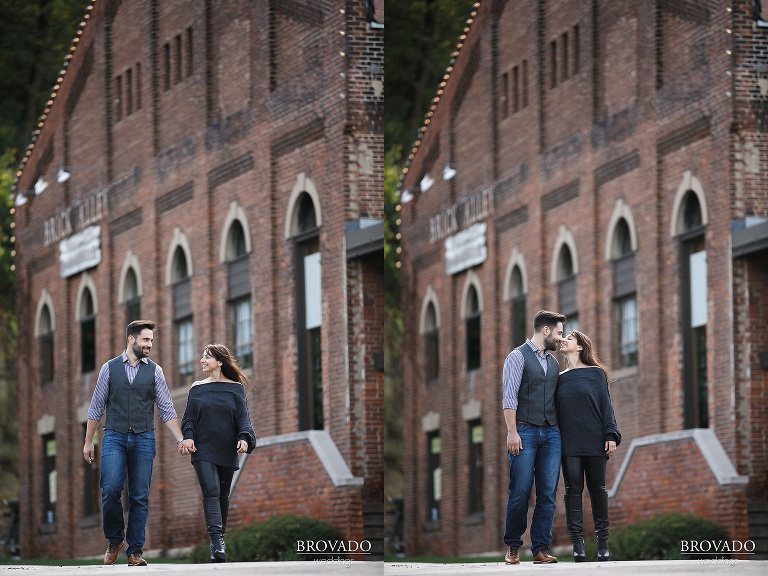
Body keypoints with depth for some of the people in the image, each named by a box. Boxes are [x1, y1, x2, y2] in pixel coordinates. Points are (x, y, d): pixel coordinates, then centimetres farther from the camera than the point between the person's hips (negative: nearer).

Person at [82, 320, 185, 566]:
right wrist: (88, 441, 6)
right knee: (111, 489, -16)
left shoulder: (154, 371, 7)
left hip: (143, 439, 1)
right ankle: (114, 540, 5)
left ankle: (135, 551, 4)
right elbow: (96, 407, 9)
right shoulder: (109, 368, 5)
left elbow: (167, 409, 6)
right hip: (114, 437, -1)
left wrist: (180, 439, -4)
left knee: (140, 497, -2)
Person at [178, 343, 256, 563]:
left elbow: (243, 417, 1)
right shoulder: (197, 389, 9)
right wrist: (188, 437, -12)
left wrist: (244, 438, -16)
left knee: (223, 495, 6)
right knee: (211, 491, -16)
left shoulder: (235, 388, 6)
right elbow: (189, 418, 7)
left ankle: (219, 539, 21)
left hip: (227, 451, 1)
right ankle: (216, 542, -26)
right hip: (203, 450, -1)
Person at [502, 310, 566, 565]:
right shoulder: (518, 357, -1)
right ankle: (513, 547, 5)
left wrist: (560, 429, 9)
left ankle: (541, 548, 1)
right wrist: (512, 432, -15)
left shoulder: (553, 362, 18)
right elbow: (509, 397, -8)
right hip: (525, 431, -6)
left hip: (551, 432, 6)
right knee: (520, 492, -6)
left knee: (548, 493, -1)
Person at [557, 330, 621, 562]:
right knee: (573, 489, -4)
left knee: (597, 489, 1)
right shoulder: (559, 379, 12)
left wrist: (611, 435, -7)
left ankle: (603, 543, 6)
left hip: (594, 441, -2)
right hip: (569, 444, 2)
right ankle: (577, 543, -6)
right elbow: (555, 411, 13)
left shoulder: (596, 374, 5)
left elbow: (606, 405, 2)